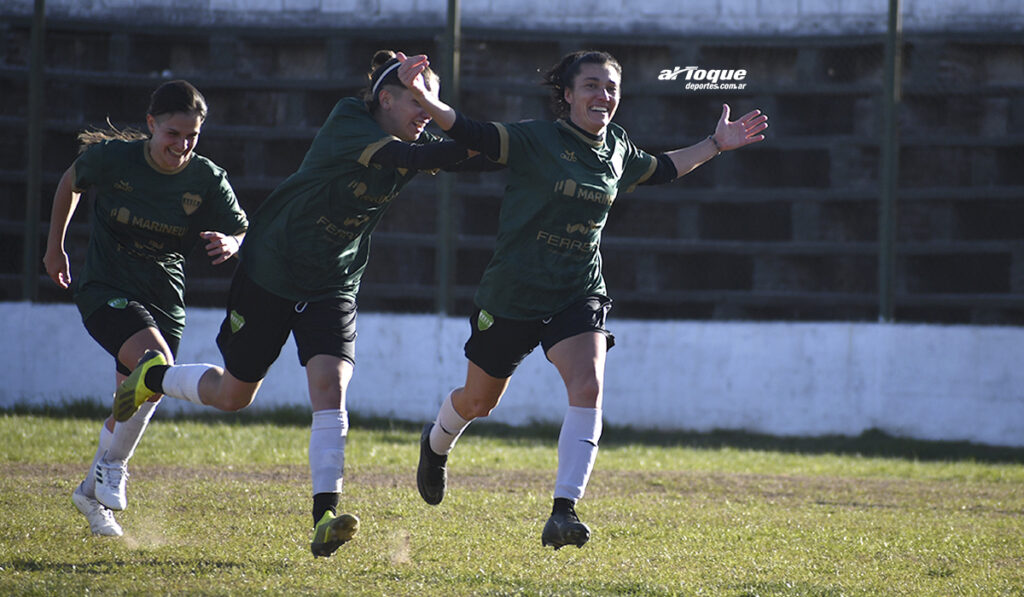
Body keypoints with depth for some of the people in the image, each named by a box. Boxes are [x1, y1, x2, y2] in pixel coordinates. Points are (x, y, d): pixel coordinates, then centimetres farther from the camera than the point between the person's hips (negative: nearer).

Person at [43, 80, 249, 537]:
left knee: (132, 406, 8)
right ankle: (113, 463, -7)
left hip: (164, 300, 4)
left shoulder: (207, 179, -8)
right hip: (105, 289, -4)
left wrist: (229, 245, -23)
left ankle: (92, 492, 32)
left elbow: (243, 233, 1)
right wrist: (55, 247, 18)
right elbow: (70, 184, 9)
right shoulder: (111, 157, -11)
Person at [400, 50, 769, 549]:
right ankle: (436, 444, 50)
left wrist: (714, 146, 22)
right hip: (513, 296, -3)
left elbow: (660, 170, 24)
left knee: (588, 387, -22)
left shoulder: (618, 149, 4)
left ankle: (563, 511, -23)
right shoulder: (536, 140, -14)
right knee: (479, 401, 13)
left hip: (579, 295, 3)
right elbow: (471, 135, -19)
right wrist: (422, 97, -34)